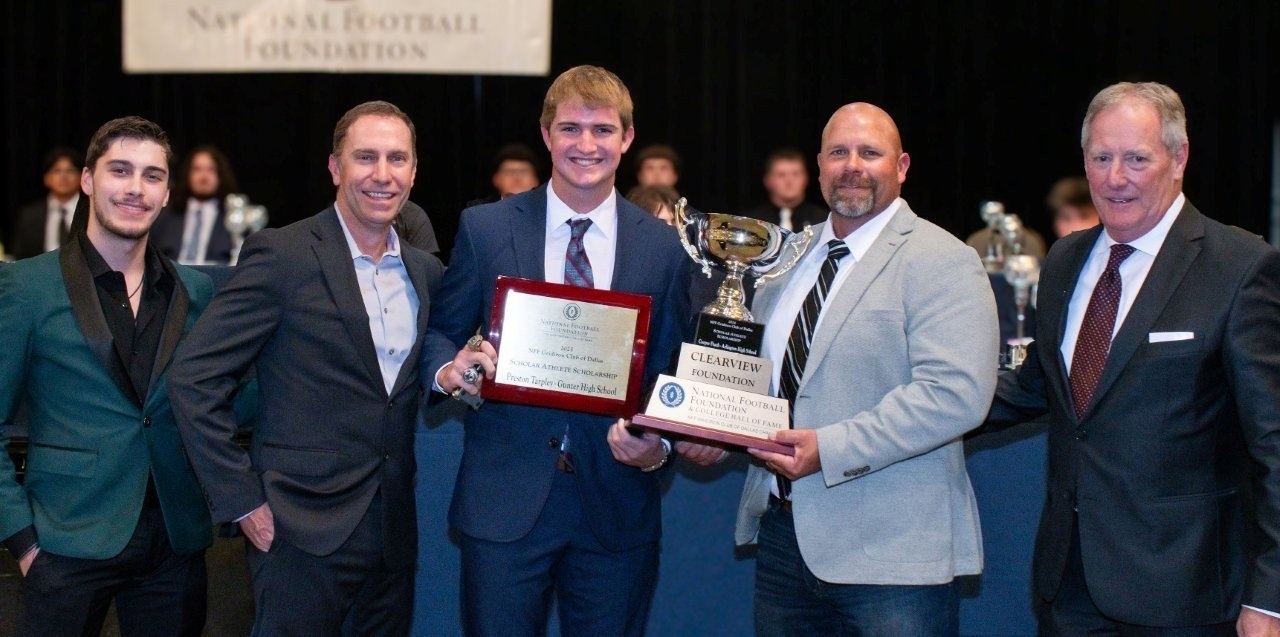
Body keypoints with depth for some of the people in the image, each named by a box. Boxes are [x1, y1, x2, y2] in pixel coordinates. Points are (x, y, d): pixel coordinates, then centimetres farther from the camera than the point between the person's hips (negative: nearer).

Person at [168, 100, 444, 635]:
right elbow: (192, 378, -12)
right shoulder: (282, 256, -9)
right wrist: (241, 502, -13)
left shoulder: (426, 271, 9)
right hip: (303, 530, -6)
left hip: (396, 530, 6)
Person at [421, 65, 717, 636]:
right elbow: (441, 330, 8)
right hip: (503, 500, -1)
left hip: (616, 508, 1)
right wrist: (449, 369, -15)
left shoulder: (664, 248, 4)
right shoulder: (484, 229, 2)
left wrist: (659, 446, -12)